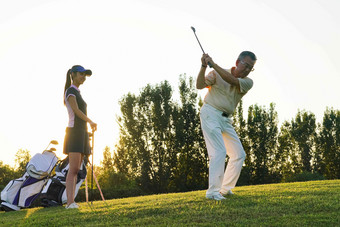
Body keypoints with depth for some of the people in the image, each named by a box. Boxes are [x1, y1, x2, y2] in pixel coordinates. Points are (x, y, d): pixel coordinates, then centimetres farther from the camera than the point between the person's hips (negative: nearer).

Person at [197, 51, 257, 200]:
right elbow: (200, 85, -12)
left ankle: (225, 189, 16)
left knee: (239, 154, 5)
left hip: (226, 120, 6)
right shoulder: (217, 73, -1)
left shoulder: (248, 82, 3)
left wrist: (213, 65, -23)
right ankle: (213, 192, -18)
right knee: (219, 151, -19)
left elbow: (232, 80, -16)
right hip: (210, 114, -6)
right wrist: (204, 67, -25)